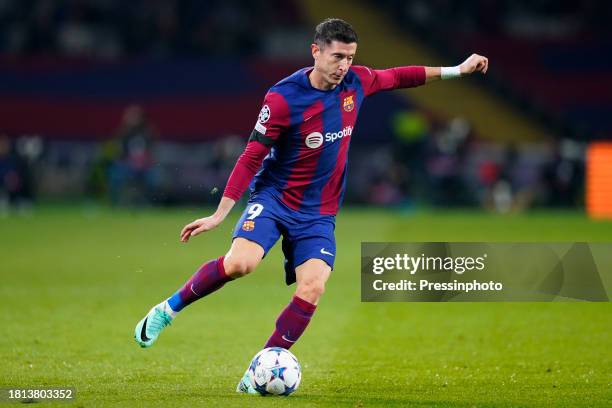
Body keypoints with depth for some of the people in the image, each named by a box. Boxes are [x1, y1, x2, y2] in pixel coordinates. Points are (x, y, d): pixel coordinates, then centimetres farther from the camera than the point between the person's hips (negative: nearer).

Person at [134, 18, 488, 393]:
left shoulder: (356, 82, -1)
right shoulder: (283, 98, -16)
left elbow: (397, 77, 20)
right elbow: (251, 157, -13)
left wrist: (457, 70, 23)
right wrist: (219, 215, -14)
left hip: (319, 213, 4)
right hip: (274, 197, -4)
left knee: (312, 288, -17)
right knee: (239, 262, -29)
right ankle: (168, 309, -5)